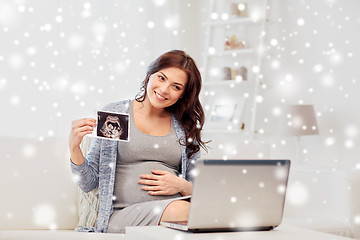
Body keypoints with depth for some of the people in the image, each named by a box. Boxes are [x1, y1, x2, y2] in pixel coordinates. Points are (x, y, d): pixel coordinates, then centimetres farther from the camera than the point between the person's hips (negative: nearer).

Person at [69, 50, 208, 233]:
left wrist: (182, 186, -3)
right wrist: (74, 147, -10)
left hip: (175, 207, 4)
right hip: (123, 213, -3)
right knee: (179, 210, -36)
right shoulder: (113, 114, 8)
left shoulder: (186, 127, 15)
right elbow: (89, 184, 7)